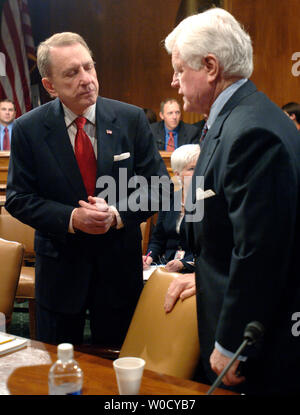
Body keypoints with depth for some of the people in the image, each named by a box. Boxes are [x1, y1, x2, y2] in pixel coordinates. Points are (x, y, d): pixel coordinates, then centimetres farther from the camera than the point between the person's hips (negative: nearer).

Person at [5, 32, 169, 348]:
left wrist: (119, 214, -20)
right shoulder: (28, 129, -7)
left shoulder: (132, 119, -6)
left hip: (120, 266, 1)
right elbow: (18, 198, -5)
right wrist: (70, 218, -20)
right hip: (59, 269, 0)